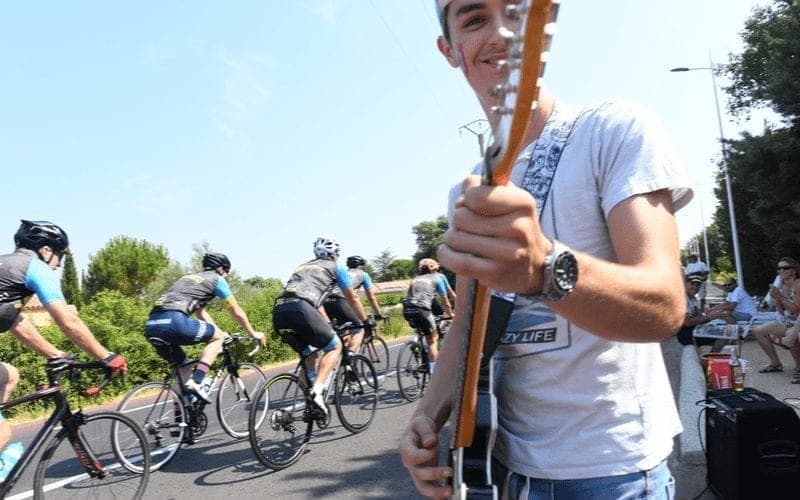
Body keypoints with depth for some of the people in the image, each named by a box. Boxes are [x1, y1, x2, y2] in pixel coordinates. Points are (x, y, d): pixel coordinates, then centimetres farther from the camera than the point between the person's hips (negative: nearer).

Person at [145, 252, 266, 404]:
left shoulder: (190, 278, 35)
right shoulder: (216, 279, 14)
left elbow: (200, 312, 43)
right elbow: (237, 312, 19)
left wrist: (218, 332, 52)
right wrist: (253, 333, 32)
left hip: (152, 326, 8)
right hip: (174, 321, -8)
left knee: (182, 364, 26)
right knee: (218, 336, 11)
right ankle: (196, 382, -3)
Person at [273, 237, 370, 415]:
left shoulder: (304, 266, 37)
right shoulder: (336, 267, 20)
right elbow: (352, 298, 26)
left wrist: (328, 325, 55)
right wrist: (366, 321, 40)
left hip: (279, 311, 6)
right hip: (300, 309, -6)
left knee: (310, 353, 25)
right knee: (335, 346, 11)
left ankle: (311, 390, 14)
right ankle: (317, 390, -7)